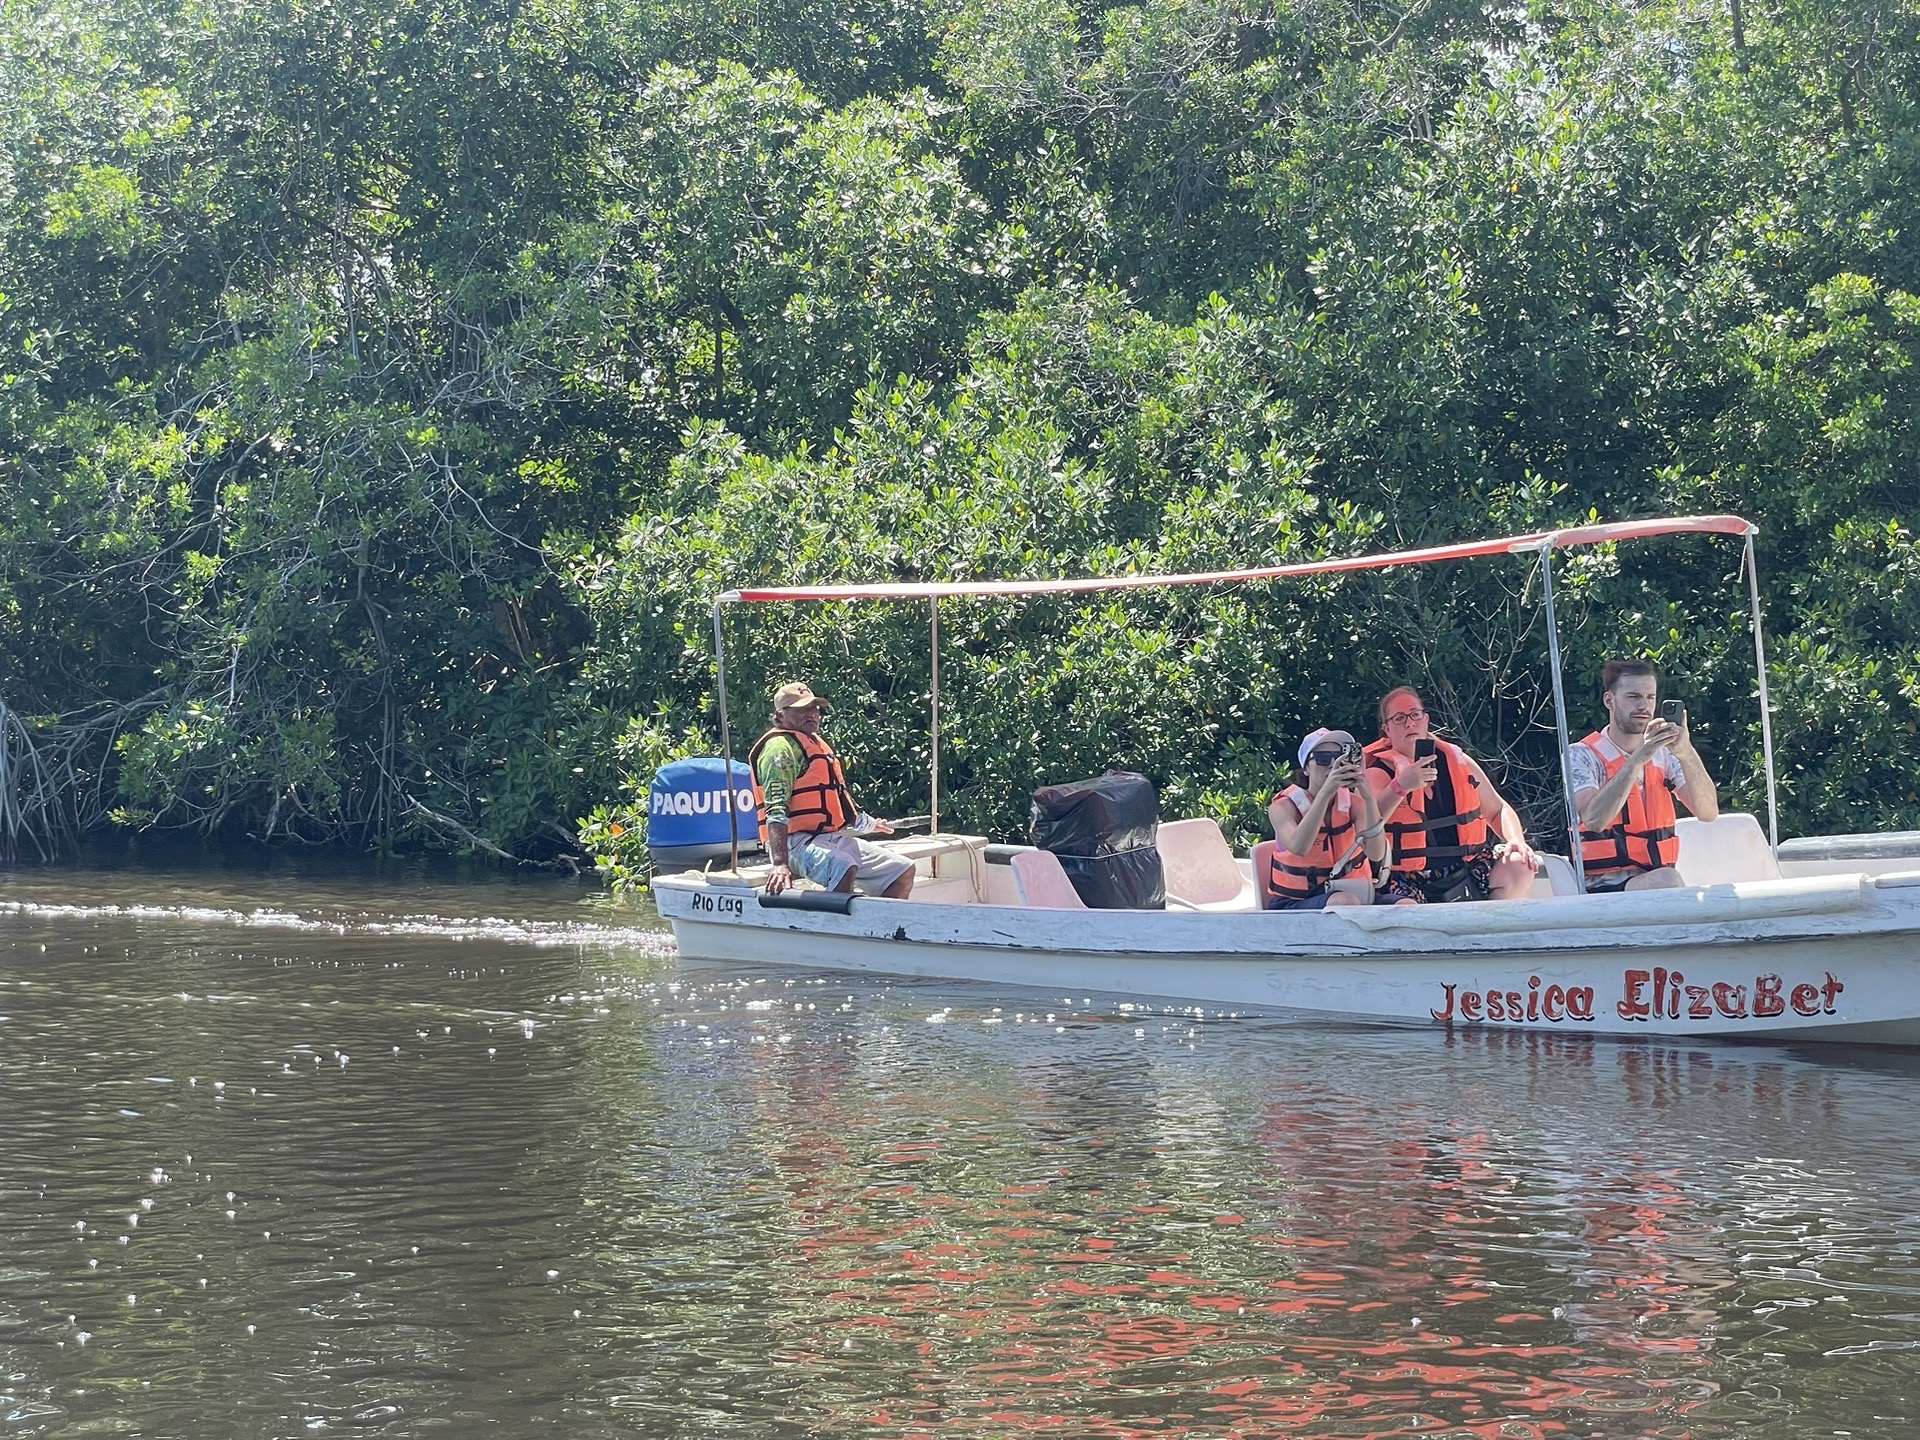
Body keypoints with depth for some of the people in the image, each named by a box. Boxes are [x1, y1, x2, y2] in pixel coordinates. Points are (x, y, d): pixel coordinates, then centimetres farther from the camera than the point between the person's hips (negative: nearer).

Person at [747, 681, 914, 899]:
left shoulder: (815, 743, 22)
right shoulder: (781, 748, -10)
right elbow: (777, 811, -22)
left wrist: (869, 824, 50)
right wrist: (780, 864, -34)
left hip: (835, 839, 10)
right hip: (798, 842, -10)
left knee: (903, 872, 6)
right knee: (844, 869, -40)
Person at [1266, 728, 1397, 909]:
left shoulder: (1353, 803, 0)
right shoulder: (1284, 807, -9)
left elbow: (1376, 854, -18)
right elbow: (1298, 848, -32)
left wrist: (1368, 797, -31)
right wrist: (1325, 793, -39)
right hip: (1295, 904, -4)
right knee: (1344, 902, -36)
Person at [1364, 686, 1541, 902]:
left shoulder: (1458, 761, 11)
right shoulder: (1378, 775, -2)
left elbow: (1498, 810, 19)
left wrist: (1516, 842, -2)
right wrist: (1400, 787, -38)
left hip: (1468, 872, 5)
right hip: (1413, 885, -5)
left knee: (1518, 865, -20)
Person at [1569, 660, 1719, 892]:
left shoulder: (1664, 754, 12)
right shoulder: (1583, 756, -1)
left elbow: (1708, 812, -1)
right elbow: (1593, 819, -20)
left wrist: (1687, 755, -17)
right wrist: (1639, 758, -26)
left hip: (1658, 888, 5)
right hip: (1605, 890, -5)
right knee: (1666, 880, -34)